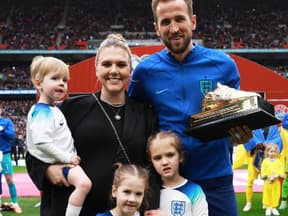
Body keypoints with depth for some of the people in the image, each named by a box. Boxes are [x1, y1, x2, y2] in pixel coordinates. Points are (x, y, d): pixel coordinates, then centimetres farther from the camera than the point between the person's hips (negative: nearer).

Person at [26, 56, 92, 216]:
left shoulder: (54, 109, 14)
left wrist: (70, 156, 13)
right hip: (58, 163, -11)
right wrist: (67, 157, -23)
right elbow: (41, 142, -28)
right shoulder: (42, 112, -18)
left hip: (66, 159, 11)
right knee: (84, 184, -32)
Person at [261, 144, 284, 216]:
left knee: (276, 194, 6)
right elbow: (263, 171, -6)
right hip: (267, 181, -1)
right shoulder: (265, 161, -2)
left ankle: (274, 208, 19)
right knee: (267, 194, 4)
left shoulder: (278, 161, 3)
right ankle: (268, 208, 15)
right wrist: (268, 177, -18)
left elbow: (281, 170, -1)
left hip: (276, 181, 2)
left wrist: (277, 176, -18)